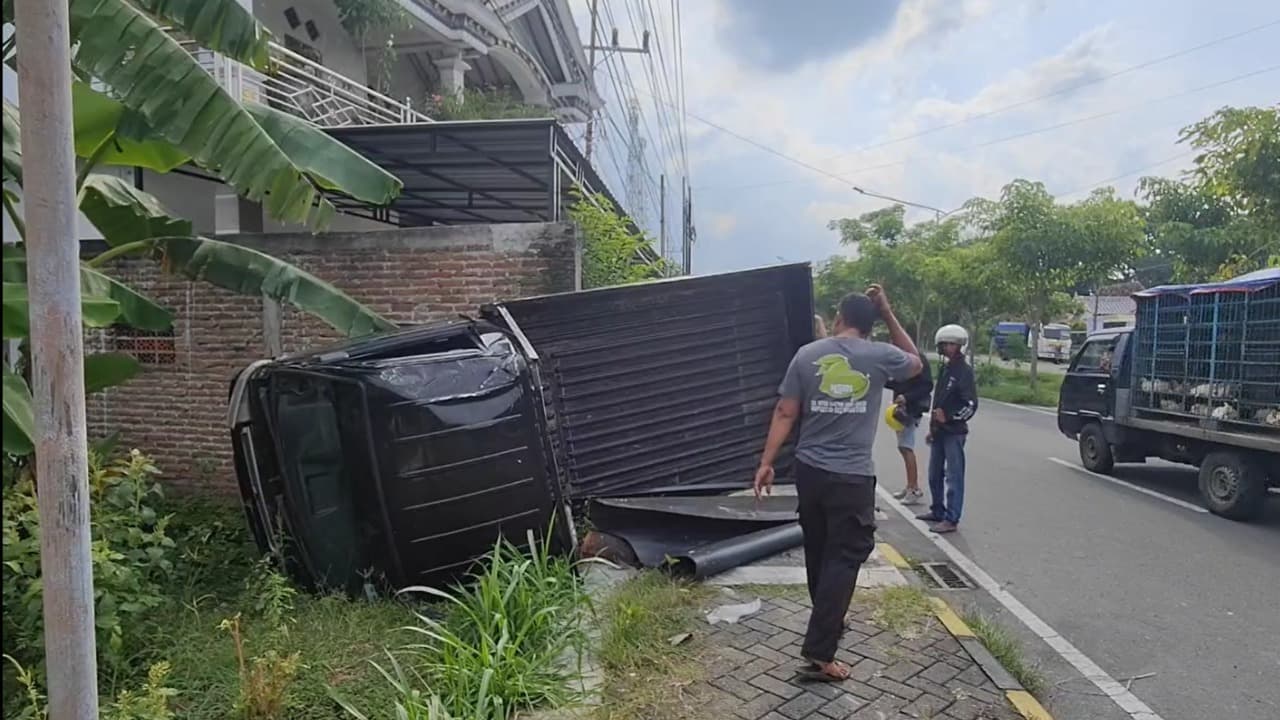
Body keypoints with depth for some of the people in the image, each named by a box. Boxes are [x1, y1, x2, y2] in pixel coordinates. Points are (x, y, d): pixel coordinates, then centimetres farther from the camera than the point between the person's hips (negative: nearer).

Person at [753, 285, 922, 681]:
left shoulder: (807, 354, 1)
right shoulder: (881, 356, -4)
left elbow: (785, 413, -2)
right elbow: (915, 362, 20)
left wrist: (766, 463, 1)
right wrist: (888, 312, 16)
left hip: (809, 470, 4)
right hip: (853, 476, -3)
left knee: (818, 552, 18)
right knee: (843, 558, 0)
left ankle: (830, 622, 38)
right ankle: (819, 652, -4)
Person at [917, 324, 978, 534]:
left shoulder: (964, 370, -11)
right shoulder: (944, 368, 15)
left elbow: (971, 404, -16)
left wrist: (949, 417, -17)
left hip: (954, 432, -9)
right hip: (939, 431, 9)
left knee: (953, 477, -4)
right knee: (934, 474, 17)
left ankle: (951, 519, 0)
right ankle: (937, 511, 30)